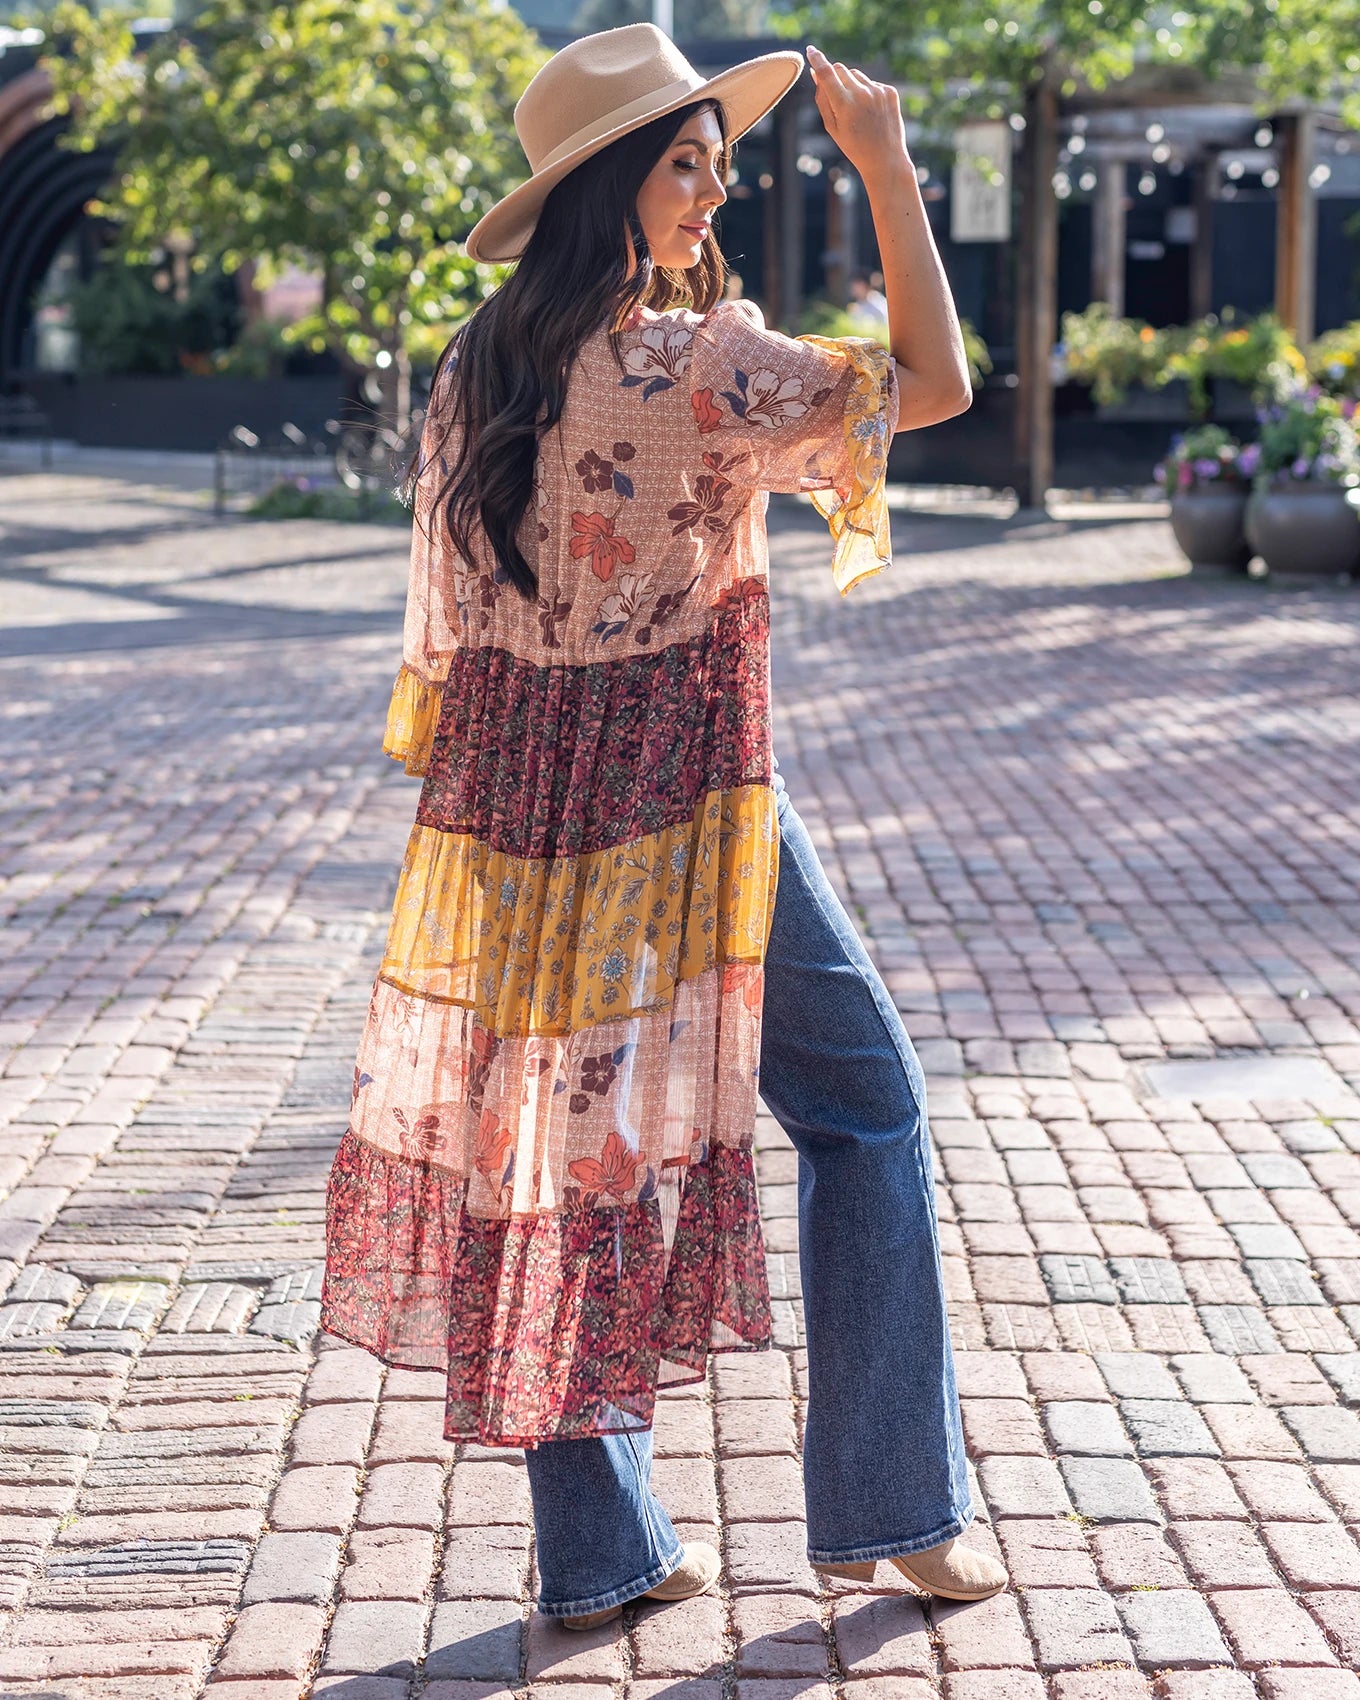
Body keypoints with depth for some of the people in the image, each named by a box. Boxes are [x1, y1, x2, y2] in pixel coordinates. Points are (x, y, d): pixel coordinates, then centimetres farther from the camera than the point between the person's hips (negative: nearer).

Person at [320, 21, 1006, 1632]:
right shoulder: (689, 366, -16)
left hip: (510, 814, 7)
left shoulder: (479, 369, 6)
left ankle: (594, 1551, 20)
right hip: (680, 807, -7)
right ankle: (887, 1509, 15)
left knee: (550, 1133, 11)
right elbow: (936, 381, -13)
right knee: (863, 1106, 10)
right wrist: (886, 165, -6)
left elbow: (447, 625, 11)